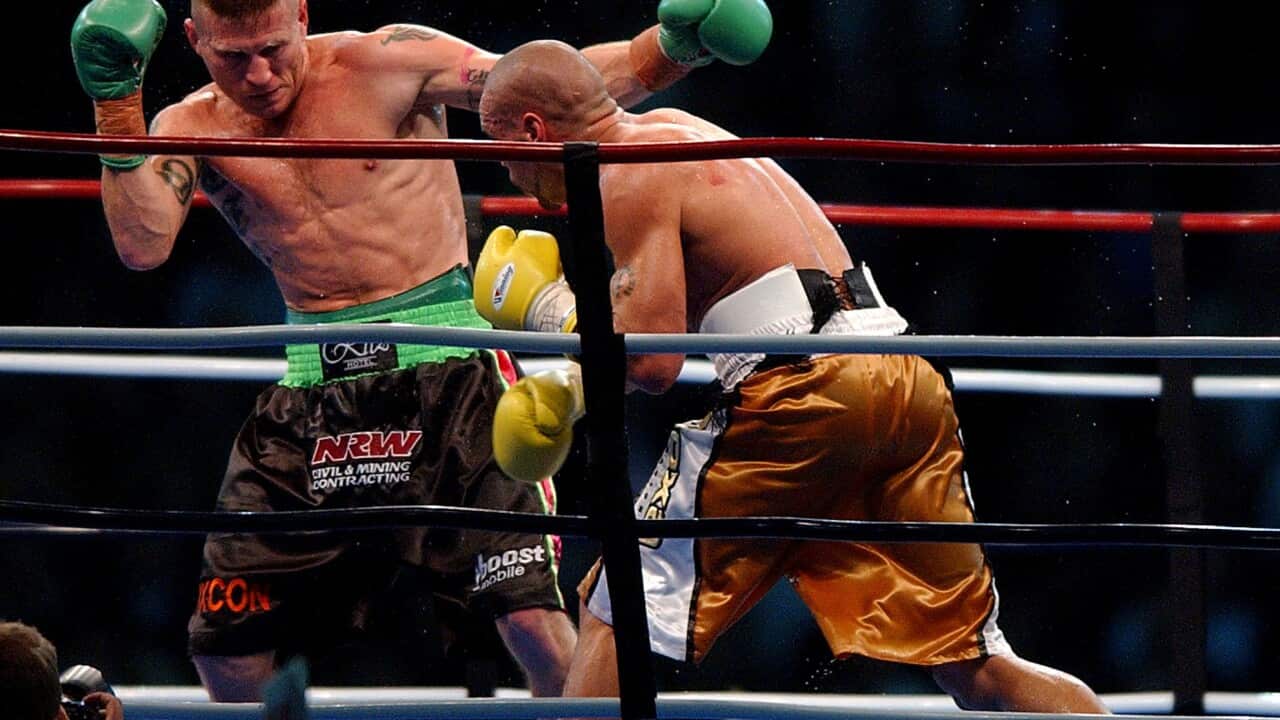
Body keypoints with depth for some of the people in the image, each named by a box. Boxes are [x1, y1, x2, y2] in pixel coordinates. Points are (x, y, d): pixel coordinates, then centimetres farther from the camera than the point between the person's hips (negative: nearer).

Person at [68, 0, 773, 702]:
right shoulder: (192, 128, 4)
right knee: (225, 642, 5)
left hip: (444, 364, -4)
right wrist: (115, 101, -21)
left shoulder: (385, 65, -5)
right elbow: (143, 245, -12)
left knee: (530, 614, -17)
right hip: (314, 393, 4)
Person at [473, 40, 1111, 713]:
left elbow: (651, 360, -12)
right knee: (977, 667, 10)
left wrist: (543, 304, 3)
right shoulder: (674, 130, 25)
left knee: (616, 615, 1)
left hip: (802, 391, -9)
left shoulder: (628, 178, -3)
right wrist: (569, 386, 33)